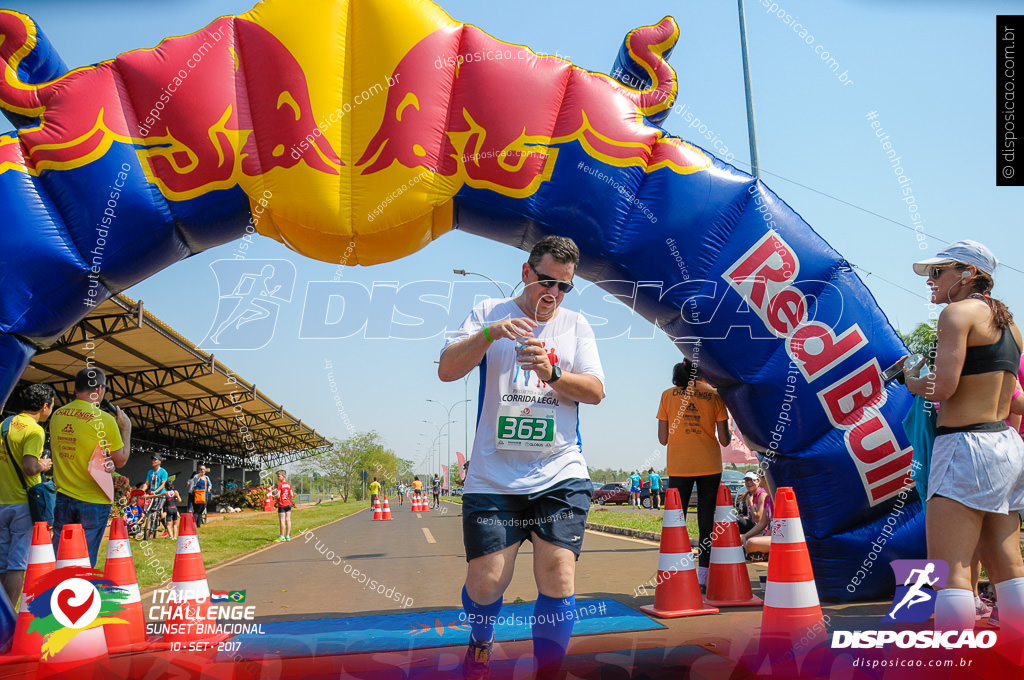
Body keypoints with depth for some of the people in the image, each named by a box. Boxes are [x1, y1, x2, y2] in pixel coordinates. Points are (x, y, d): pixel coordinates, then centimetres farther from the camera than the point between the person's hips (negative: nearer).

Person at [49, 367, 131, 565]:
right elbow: (121, 461, -6)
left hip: (63, 498, 5)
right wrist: (126, 428, 6)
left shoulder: (57, 415, 3)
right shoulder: (104, 420, -13)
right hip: (93, 501, -5)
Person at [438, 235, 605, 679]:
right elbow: (447, 370, -3)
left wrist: (552, 372, -15)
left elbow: (595, 391, 3)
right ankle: (481, 644, 30)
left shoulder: (576, 325, 12)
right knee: (485, 581, -4)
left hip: (560, 476, 2)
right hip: (493, 477, -1)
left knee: (557, 578, -8)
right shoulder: (489, 313, 7)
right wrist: (489, 334, -19)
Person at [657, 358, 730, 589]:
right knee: (706, 518, 6)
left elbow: (663, 438, 2)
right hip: (710, 466, 0)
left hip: (679, 467, 1)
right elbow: (724, 440, -1)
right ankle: (703, 574, 6)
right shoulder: (715, 395, 0)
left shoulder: (668, 395, 3)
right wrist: (729, 433, 20)